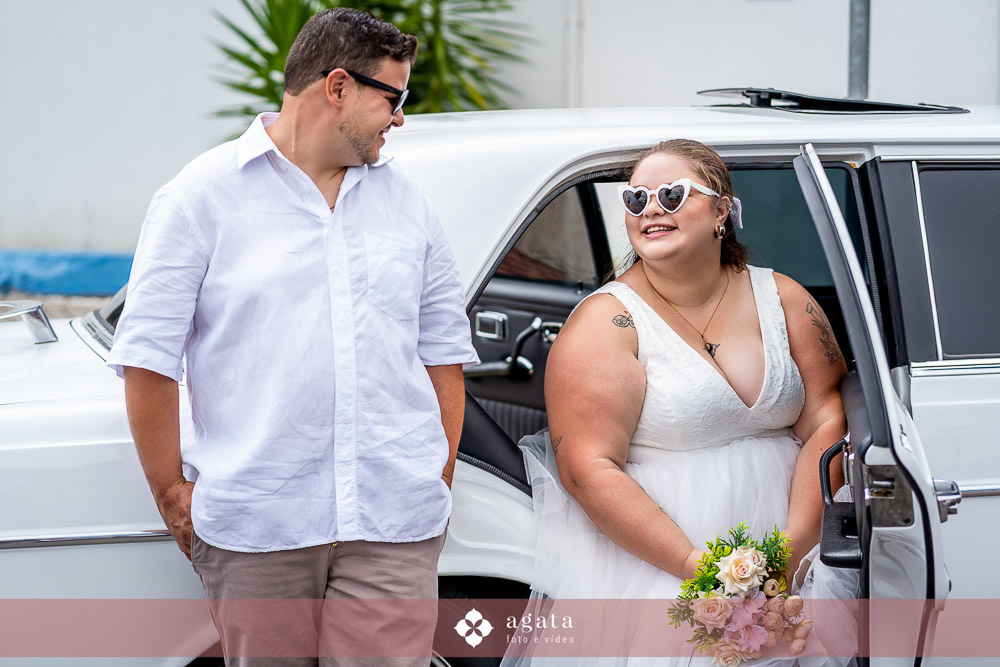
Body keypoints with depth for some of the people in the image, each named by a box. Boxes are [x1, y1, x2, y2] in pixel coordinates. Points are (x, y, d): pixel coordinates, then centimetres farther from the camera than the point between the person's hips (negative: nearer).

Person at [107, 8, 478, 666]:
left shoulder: (405, 200, 15)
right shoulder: (204, 193, 0)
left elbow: (444, 348, 19)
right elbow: (148, 355, -2)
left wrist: (439, 481, 13)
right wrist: (172, 493, -3)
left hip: (395, 528, 3)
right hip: (255, 530, -3)